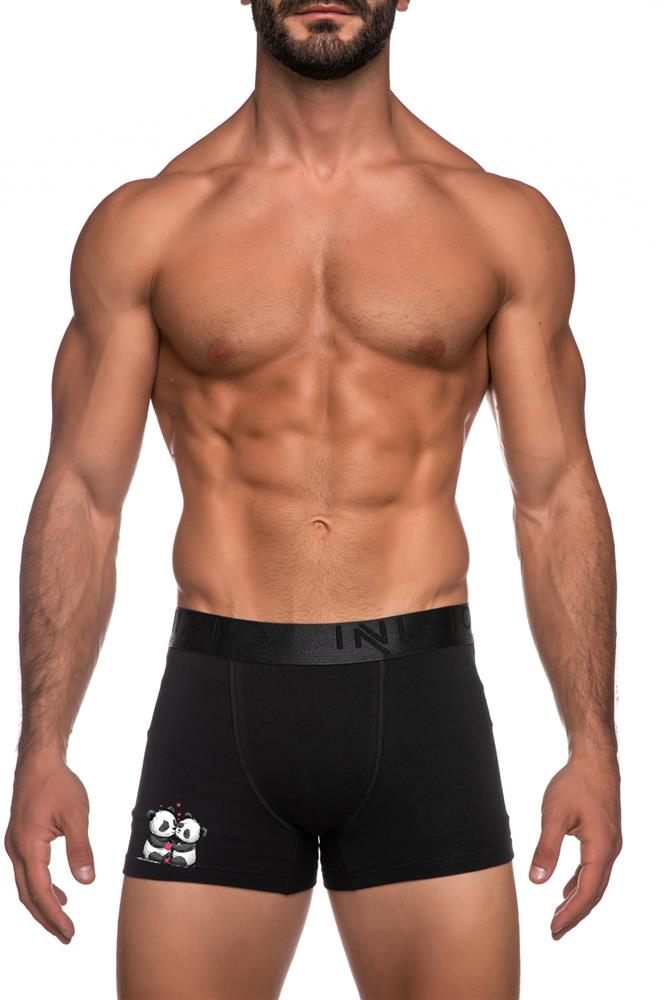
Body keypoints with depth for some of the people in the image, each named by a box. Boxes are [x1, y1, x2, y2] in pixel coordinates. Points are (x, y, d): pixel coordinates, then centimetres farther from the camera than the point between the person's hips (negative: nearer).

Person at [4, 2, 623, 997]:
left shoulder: (506, 224, 7)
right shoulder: (142, 225, 5)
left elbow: (557, 501, 7)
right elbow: (81, 497, 5)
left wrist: (593, 745, 1)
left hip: (421, 696, 0)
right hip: (217, 695, 0)